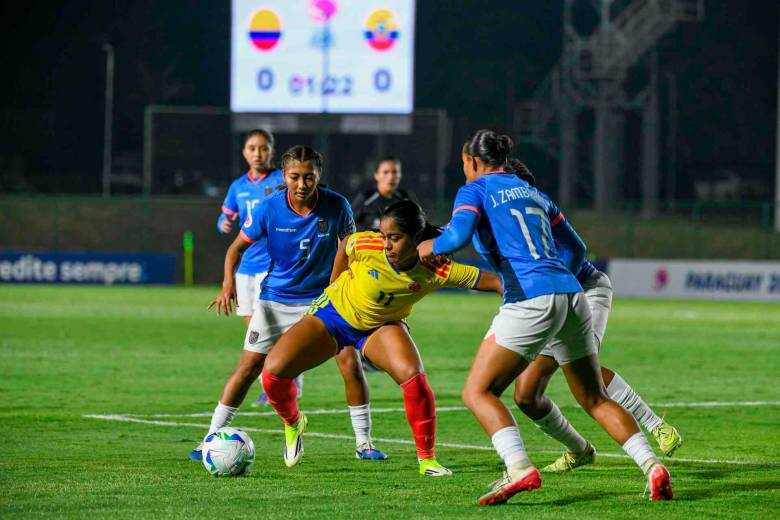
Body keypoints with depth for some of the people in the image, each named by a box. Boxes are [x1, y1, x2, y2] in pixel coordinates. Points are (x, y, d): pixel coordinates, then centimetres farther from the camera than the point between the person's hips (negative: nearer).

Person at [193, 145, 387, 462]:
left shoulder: (336, 206, -14)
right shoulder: (268, 210, -16)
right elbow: (238, 246, -3)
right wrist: (228, 283, -18)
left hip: (323, 297, 0)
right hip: (276, 299, 0)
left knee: (350, 362, -11)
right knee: (249, 366, -5)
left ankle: (363, 442, 3)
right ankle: (212, 438, 4)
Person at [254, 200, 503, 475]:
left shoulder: (437, 270, -30)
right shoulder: (364, 245, -30)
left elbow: (492, 281, -27)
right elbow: (344, 248, -4)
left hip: (382, 327, 0)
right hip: (334, 311, 0)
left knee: (414, 377, -29)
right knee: (274, 370, -14)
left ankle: (427, 459, -10)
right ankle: (292, 423, 21)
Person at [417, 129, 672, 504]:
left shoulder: (475, 190, 5)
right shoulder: (533, 193, 24)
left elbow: (458, 236, -14)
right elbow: (576, 249, 27)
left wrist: (431, 246, 5)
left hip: (530, 301, -7)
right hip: (571, 295, 7)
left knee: (477, 392, -1)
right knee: (595, 399, 15)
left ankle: (519, 469, -21)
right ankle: (652, 467, -1)